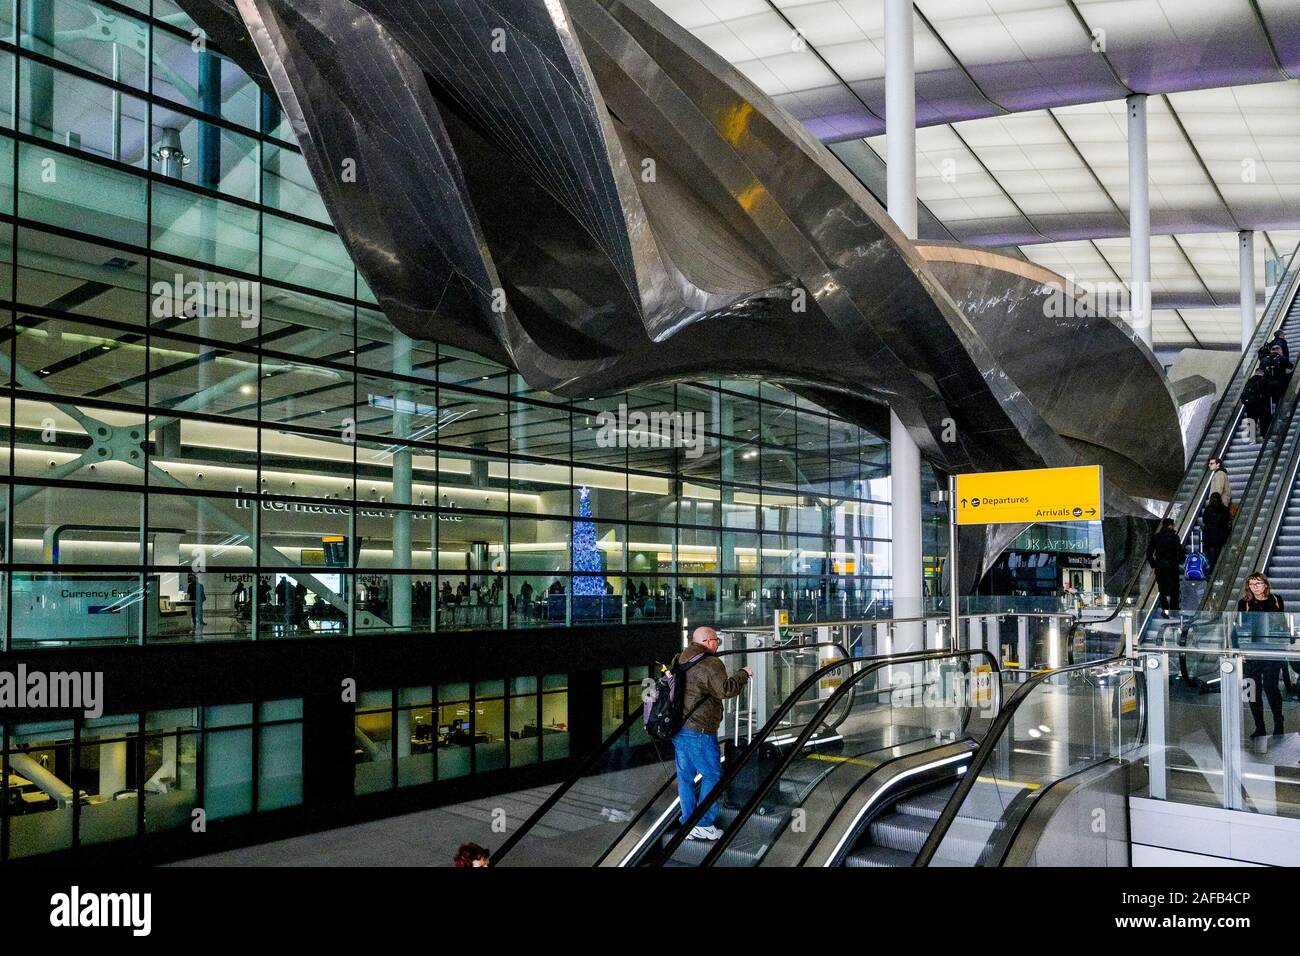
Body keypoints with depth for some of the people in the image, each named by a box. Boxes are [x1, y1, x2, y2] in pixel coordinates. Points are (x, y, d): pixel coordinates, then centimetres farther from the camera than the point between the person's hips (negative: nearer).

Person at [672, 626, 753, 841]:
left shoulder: (681, 660, 13)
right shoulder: (710, 664, -15)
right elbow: (725, 690, -24)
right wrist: (743, 674, -11)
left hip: (678, 728, 9)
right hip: (698, 730, -9)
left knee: (685, 777, 14)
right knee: (712, 775, 5)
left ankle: (687, 823, 21)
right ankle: (704, 824, 8)